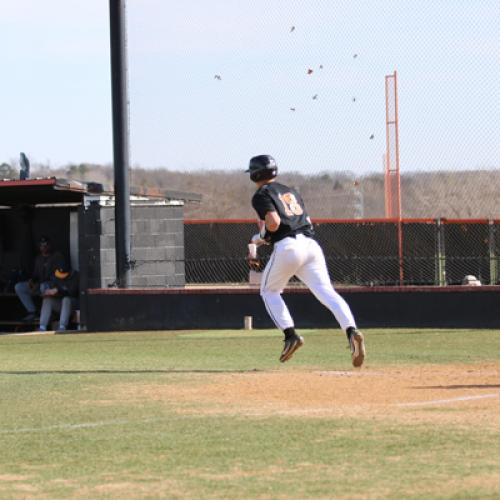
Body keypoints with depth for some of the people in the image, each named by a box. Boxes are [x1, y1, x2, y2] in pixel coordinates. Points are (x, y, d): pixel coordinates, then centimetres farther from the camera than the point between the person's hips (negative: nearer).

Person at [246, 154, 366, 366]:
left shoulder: (261, 195, 5)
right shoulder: (291, 192, 28)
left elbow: (273, 222, -11)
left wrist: (261, 237, 9)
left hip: (287, 247, -5)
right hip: (311, 244, 6)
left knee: (269, 291, 17)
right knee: (326, 291, -8)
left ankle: (290, 334, 0)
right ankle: (351, 330, -32)